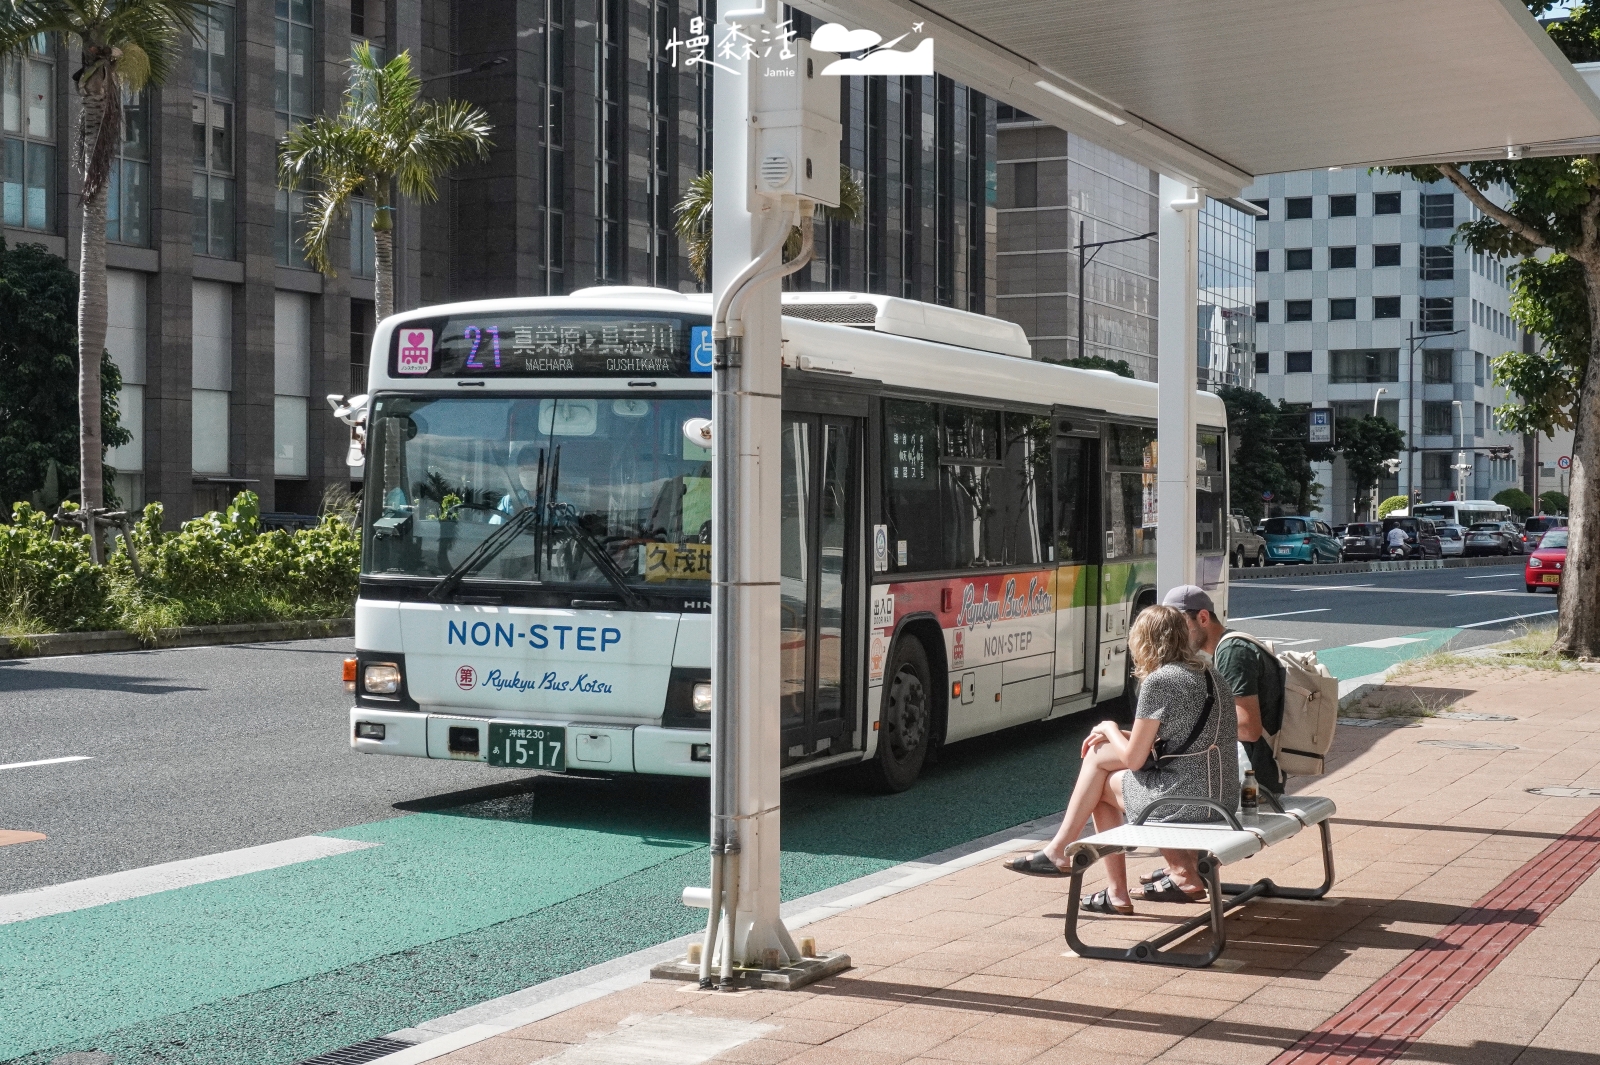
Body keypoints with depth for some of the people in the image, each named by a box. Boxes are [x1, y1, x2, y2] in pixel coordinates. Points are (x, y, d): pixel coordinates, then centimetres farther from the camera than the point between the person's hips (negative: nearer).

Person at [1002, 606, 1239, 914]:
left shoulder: (1159, 681, -12)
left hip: (1186, 799, -8)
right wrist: (1114, 736, 17)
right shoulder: (1210, 675, 12)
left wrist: (1110, 729, 13)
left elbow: (1133, 759, -8)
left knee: (1100, 784, 13)